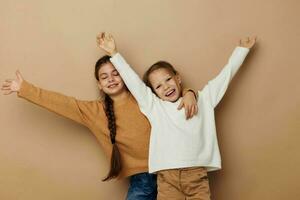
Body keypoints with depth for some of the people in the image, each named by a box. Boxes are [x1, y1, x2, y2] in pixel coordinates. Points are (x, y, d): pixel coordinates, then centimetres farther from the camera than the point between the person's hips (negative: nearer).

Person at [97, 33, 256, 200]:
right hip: (167, 176, 0)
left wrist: (242, 49, 27)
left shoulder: (202, 100, 17)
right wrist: (114, 53, 15)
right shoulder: (154, 105, 15)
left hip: (197, 174, 0)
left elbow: (226, 74, 22)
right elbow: (132, 79, 15)